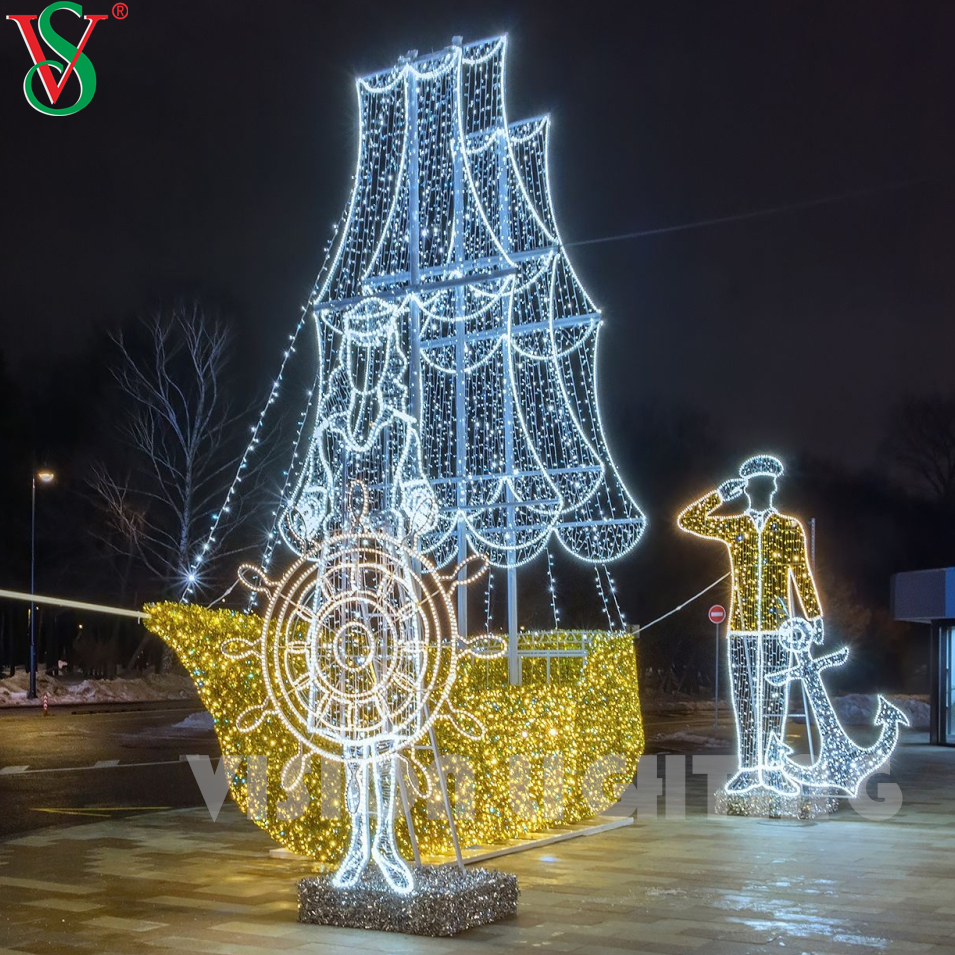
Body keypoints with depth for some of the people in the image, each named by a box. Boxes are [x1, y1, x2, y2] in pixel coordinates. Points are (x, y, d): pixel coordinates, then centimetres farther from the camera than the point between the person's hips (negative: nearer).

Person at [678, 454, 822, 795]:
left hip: (777, 626, -1)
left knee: (774, 698, 1)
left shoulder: (790, 529, 6)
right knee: (745, 699, 3)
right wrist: (720, 495, -1)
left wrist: (814, 616, 2)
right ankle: (748, 768, 8)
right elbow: (688, 520, 5)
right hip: (741, 627, 1)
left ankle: (771, 766, 8)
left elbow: (802, 575, 7)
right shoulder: (731, 527, 8)